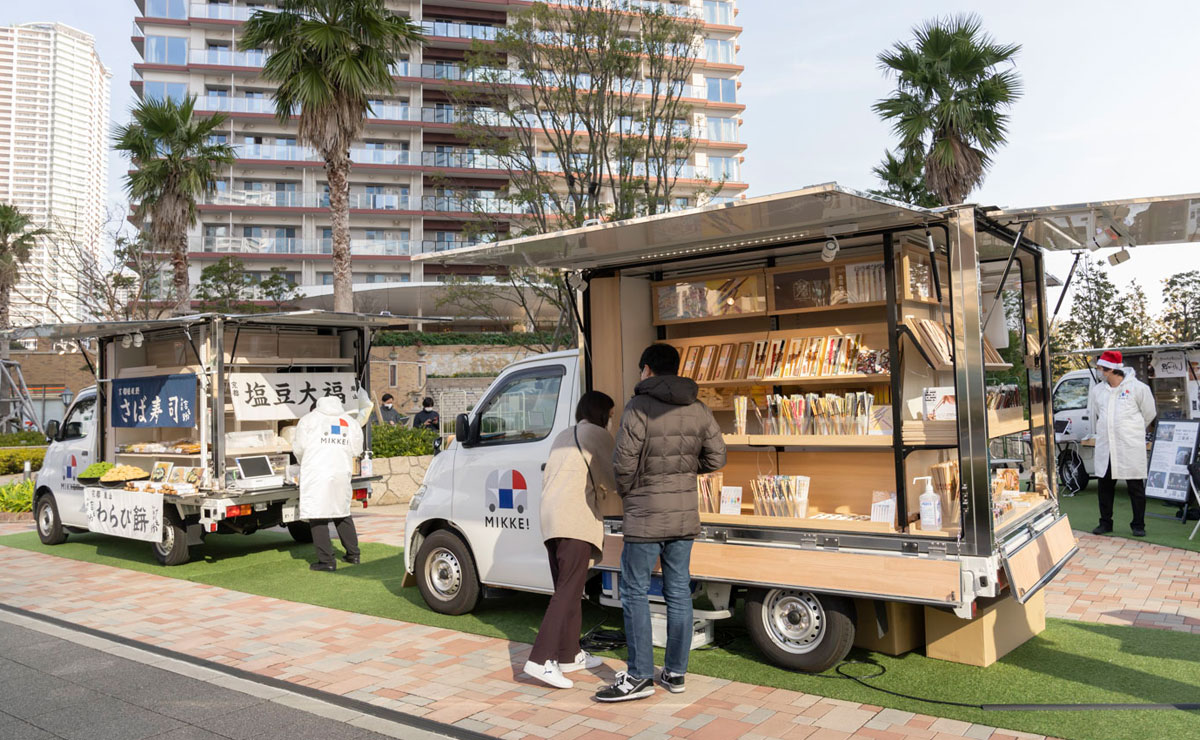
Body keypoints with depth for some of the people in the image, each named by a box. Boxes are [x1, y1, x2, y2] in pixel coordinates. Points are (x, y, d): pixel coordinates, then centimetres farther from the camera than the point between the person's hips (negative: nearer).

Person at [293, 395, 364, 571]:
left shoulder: (309, 419, 7)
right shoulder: (350, 422, 18)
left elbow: (298, 447, 4)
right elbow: (356, 448, 12)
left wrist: (304, 463, 23)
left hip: (316, 474, -5)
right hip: (341, 474, 5)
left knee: (318, 516, -1)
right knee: (342, 513, 19)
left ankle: (326, 560, -3)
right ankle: (353, 553, 24)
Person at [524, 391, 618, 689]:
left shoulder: (563, 436, 25)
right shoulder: (596, 434, 0)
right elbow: (613, 479, 0)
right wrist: (609, 489, 23)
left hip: (551, 518, 9)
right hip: (576, 520, -9)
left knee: (566, 590, 15)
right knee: (569, 592, -11)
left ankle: (569, 655, 21)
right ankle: (541, 660, -17)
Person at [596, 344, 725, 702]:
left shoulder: (639, 408, -13)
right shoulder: (698, 409, 5)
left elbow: (624, 461, -15)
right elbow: (716, 457, 9)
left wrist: (625, 492, 4)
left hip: (646, 516, -6)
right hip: (685, 515, 6)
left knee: (635, 592, 3)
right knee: (679, 592, 12)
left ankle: (639, 676, 6)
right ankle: (675, 672, 20)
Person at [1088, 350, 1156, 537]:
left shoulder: (1137, 388, -5)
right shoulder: (1097, 390, 7)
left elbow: (1149, 414, 7)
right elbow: (1093, 414, 23)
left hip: (1130, 448, -4)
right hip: (1105, 448, 4)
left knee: (1136, 487, 3)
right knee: (1105, 485, 9)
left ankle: (1138, 525, 14)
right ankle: (1105, 523, 20)